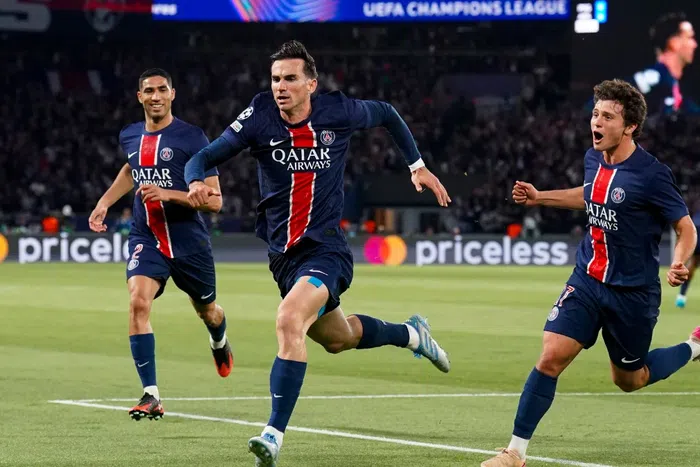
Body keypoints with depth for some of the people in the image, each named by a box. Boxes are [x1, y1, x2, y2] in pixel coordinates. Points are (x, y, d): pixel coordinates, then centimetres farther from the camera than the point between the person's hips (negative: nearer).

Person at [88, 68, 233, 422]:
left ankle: (219, 342, 59)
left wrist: (168, 194, -26)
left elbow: (214, 200, -14)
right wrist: (104, 202, 23)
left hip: (189, 242, -2)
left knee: (207, 310, 18)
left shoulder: (192, 138, -12)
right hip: (146, 239, 2)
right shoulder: (129, 137, 5)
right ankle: (151, 395, -22)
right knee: (138, 302, -23)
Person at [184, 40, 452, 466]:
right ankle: (411, 334, 54)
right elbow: (204, 157, -10)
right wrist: (196, 182, -33)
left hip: (327, 249, -4)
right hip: (283, 253, 4)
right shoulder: (259, 117, -8)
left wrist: (418, 165, 12)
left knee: (289, 323, -30)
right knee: (339, 339, 24)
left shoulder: (337, 112, -9)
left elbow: (385, 114, 13)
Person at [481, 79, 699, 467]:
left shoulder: (651, 174, -19)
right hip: (587, 280, 4)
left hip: (633, 291, -4)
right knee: (550, 357, -11)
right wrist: (540, 198, 18)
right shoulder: (593, 160, -1)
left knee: (629, 380, 13)